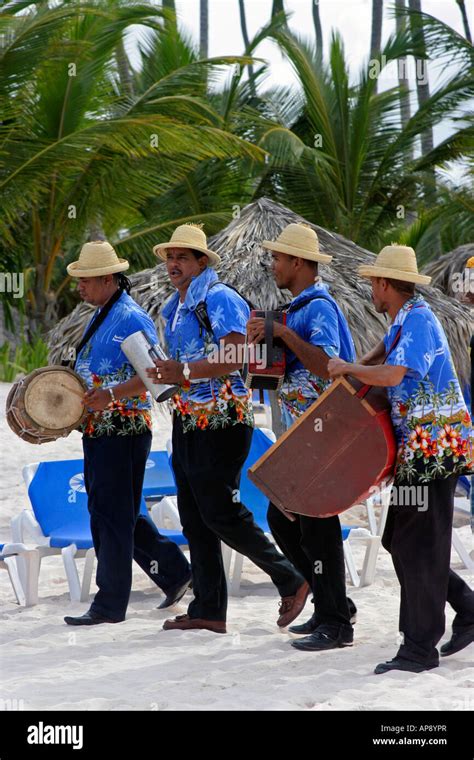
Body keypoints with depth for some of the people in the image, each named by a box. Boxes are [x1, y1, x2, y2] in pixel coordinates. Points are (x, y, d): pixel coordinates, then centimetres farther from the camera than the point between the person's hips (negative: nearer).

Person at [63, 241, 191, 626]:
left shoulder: (132, 319, -14)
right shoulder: (100, 317, 16)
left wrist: (112, 395, -32)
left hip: (124, 431, -10)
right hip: (98, 431, 10)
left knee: (112, 516, -6)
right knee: (119, 514, 14)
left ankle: (110, 604, 0)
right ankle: (175, 572, 26)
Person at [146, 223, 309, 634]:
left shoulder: (219, 299, -12)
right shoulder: (176, 307, 17)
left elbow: (234, 358, -23)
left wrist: (185, 371, -27)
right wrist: (169, 376, 9)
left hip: (221, 420, -10)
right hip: (188, 420, 10)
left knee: (220, 513, -10)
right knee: (194, 518, 8)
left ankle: (291, 581, 4)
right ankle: (209, 611, 13)